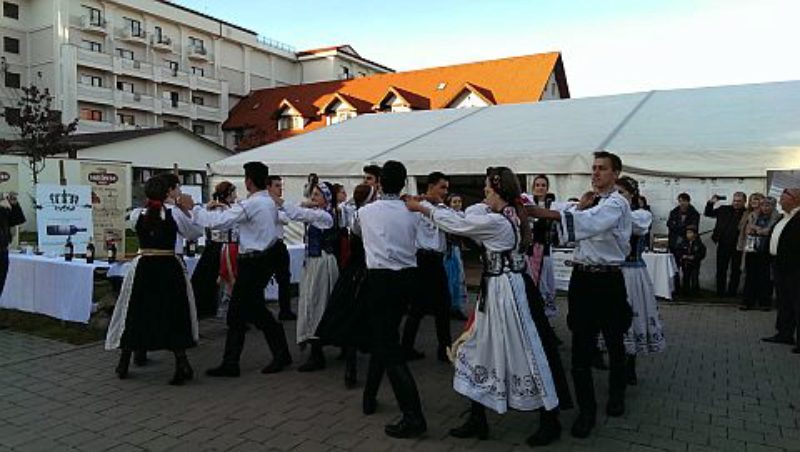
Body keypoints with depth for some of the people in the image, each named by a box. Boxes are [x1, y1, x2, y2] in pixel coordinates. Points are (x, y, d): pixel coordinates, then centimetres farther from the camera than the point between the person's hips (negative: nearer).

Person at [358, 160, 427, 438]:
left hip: (381, 279, -4)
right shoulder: (412, 213, 0)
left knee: (388, 345, -4)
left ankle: (413, 417, -10)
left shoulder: (365, 212, -2)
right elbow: (413, 245, 11)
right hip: (408, 277, 4)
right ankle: (369, 396, 35)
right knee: (385, 336, 20)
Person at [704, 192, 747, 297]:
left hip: (737, 246, -3)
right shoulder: (724, 210, 6)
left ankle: (732, 292, 18)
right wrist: (711, 203, 0)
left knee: (736, 270, 8)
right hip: (723, 245, 3)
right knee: (721, 269, 8)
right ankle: (720, 292, 16)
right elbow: (708, 213, 13)